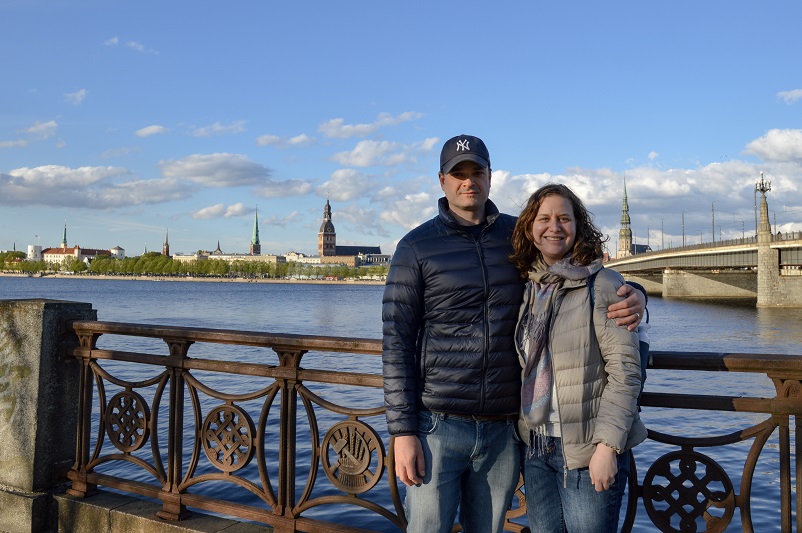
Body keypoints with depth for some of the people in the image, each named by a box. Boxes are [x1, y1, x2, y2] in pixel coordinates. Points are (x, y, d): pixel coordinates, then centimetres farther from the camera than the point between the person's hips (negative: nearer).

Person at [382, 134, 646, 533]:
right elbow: (396, 342, -4)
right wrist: (402, 430, -9)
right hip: (439, 425, -3)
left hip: (503, 428, 3)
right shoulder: (416, 247, -1)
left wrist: (631, 297, -7)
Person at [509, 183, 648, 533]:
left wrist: (608, 445, -18)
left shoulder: (603, 285, -9)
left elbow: (625, 370, -13)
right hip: (535, 448, 5)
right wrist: (521, 436, 9)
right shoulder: (527, 288, 8)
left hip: (587, 451, -5)